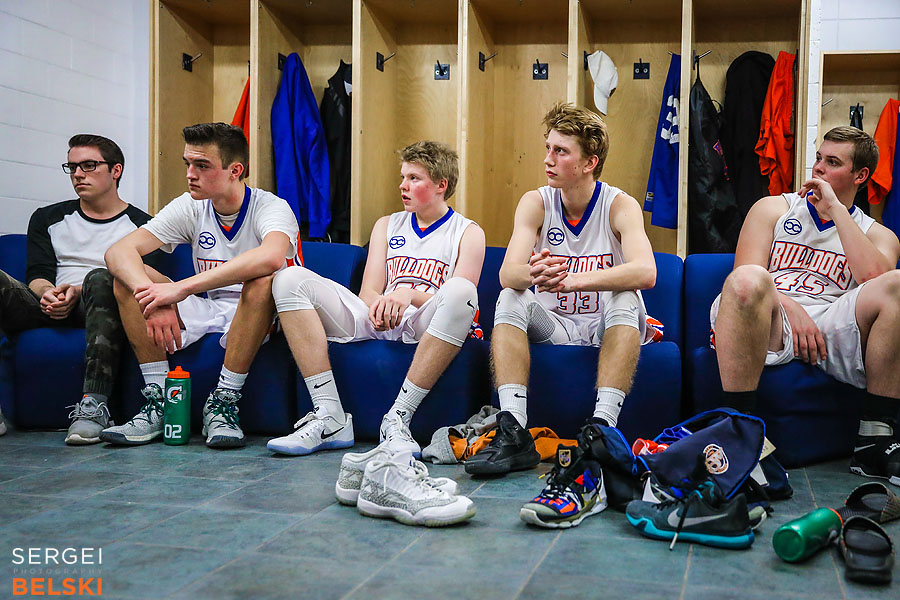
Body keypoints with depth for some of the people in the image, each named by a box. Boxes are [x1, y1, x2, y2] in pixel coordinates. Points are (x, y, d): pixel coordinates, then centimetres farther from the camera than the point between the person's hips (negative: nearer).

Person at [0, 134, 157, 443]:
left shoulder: (140, 224, 12)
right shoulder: (48, 218, 24)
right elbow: (38, 275, 12)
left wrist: (79, 291, -16)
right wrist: (48, 293, -13)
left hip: (96, 310, -3)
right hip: (49, 309, 3)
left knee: (100, 278, -37)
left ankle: (93, 404, -45)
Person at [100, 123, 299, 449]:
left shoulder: (271, 208, -16)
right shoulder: (190, 207, -2)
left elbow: (270, 257, -42)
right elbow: (118, 252, -13)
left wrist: (181, 288, -43)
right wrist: (156, 302, -34)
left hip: (251, 316, -4)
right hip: (205, 311, 5)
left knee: (262, 281, -36)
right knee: (128, 278, -15)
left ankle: (223, 401, -26)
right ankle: (158, 403, -17)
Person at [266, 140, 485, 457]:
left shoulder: (468, 232, 11)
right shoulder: (387, 225, 24)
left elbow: (460, 300, -2)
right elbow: (368, 292, 13)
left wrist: (410, 295, -20)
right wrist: (378, 305, -12)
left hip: (424, 325, -4)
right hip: (376, 323, 4)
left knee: (461, 290, -37)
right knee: (290, 279, -15)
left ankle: (398, 418, -32)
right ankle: (330, 418, -25)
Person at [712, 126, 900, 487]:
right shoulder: (774, 208, 20)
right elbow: (745, 278, 4)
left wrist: (836, 209, 0)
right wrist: (791, 309, -12)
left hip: (831, 328, 2)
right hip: (772, 323, -1)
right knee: (747, 281, -35)